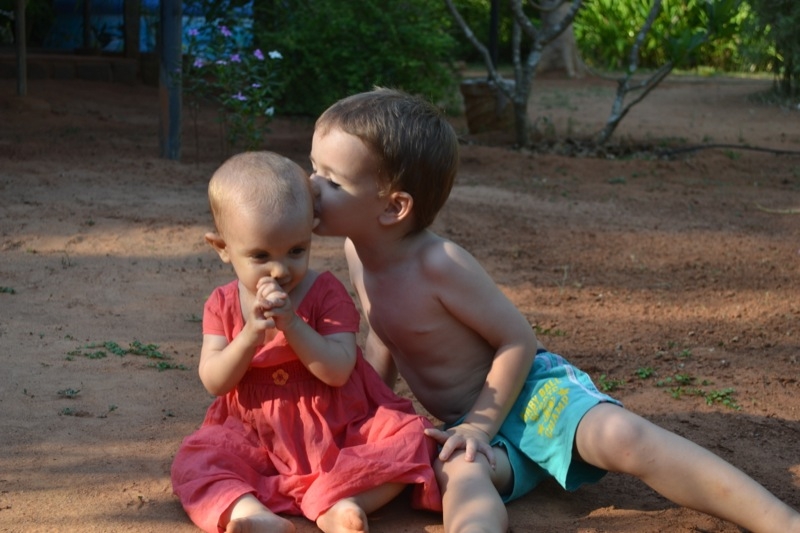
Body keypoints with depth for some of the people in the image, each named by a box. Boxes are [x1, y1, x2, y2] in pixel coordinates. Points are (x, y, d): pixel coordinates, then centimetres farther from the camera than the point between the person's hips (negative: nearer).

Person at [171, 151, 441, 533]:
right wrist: (251, 333, -25)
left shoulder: (327, 292, -7)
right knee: (194, 462, -22)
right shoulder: (223, 304, 1)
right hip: (258, 438, 2)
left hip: (339, 430, -1)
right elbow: (214, 383, -9)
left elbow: (337, 372, -17)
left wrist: (290, 323, -28)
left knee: (408, 437, -24)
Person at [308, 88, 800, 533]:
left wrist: (478, 425, -18)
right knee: (460, 473, -31)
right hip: (470, 420, 6)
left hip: (530, 388, -6)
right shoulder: (357, 251, -2)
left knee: (621, 436, -33)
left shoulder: (440, 263, -25)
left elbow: (518, 341, -17)